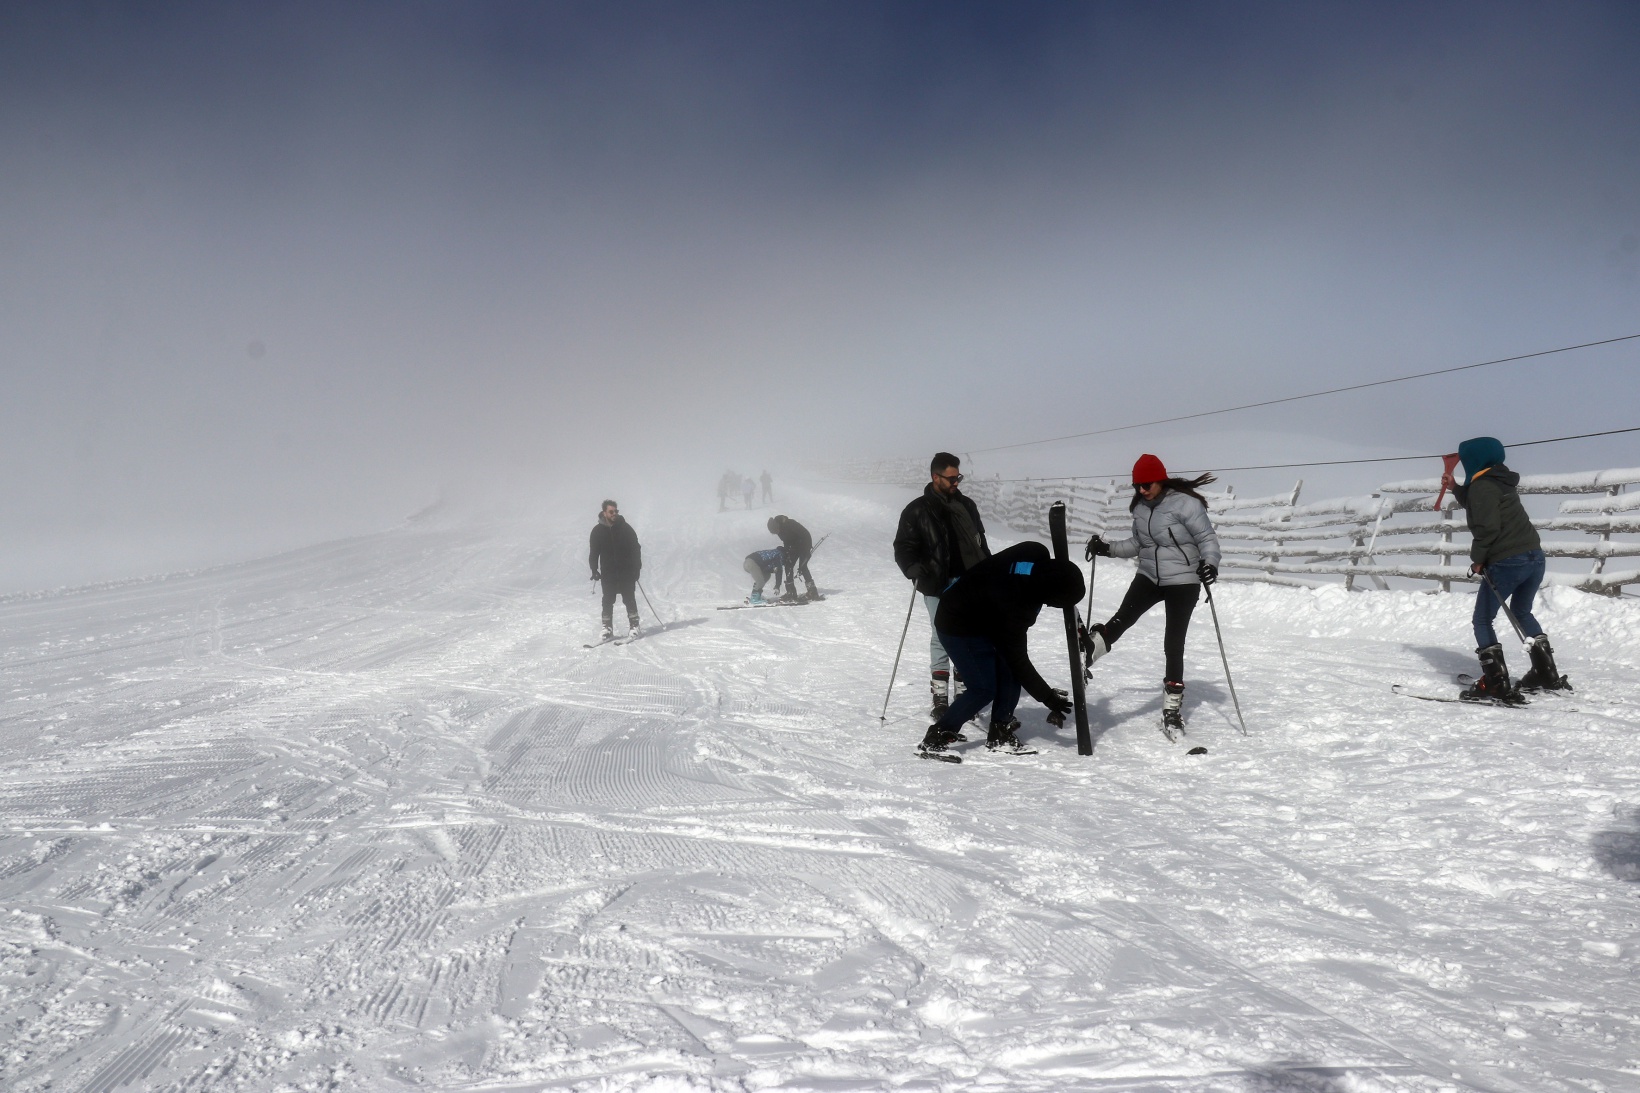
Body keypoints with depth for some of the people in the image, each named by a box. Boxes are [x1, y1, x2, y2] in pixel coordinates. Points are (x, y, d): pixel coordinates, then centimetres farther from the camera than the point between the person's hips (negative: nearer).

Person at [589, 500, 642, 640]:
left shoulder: (625, 528, -1)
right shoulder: (598, 531, 1)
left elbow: (635, 548, 2)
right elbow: (593, 552, 7)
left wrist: (636, 568, -4)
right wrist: (594, 569, -3)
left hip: (626, 572, -1)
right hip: (608, 573, 1)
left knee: (629, 598, -1)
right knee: (608, 600, 2)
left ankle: (634, 626, 7)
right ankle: (607, 628, 8)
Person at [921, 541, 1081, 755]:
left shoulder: (1038, 557, -21)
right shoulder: (1013, 604, -38)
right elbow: (1018, 659, -27)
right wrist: (1047, 698, -21)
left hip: (982, 616, 9)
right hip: (958, 627, -9)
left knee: (1010, 674, 2)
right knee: (984, 689, -11)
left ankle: (1000, 733, 15)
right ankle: (936, 738, -1)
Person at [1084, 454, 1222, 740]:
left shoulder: (1185, 503, -16)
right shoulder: (1140, 507, 6)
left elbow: (1208, 538, -13)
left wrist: (1210, 562, -32)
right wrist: (1107, 549, 5)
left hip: (1183, 582, -5)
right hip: (1149, 577, 5)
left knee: (1173, 644, -2)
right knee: (1122, 618, -20)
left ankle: (1173, 709, 9)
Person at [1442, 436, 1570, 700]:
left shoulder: (1481, 486, -10)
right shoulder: (1501, 482, 19)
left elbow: (1487, 526, -19)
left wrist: (1477, 558, -8)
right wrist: (1455, 488, 27)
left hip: (1506, 563, -9)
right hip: (1535, 557, 9)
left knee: (1483, 620, 2)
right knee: (1521, 613, 27)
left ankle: (1496, 684, -5)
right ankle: (1548, 675, 29)